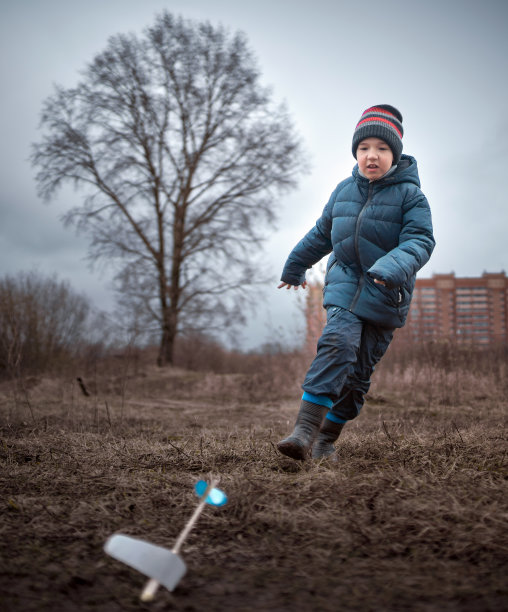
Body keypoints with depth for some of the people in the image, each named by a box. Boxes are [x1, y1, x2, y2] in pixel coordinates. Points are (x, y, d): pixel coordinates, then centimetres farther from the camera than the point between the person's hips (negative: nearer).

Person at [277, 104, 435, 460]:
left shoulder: (409, 194, -3)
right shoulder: (344, 190, 10)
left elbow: (420, 240, -13)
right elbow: (323, 233, 24)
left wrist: (393, 267, -33)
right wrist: (296, 265, 34)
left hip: (385, 295, -1)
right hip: (344, 285, 2)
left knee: (359, 370, 1)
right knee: (338, 342, -23)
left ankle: (326, 439, 12)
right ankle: (305, 429, -29)